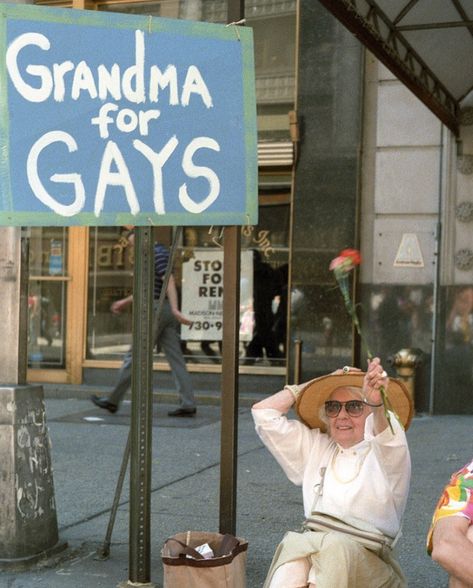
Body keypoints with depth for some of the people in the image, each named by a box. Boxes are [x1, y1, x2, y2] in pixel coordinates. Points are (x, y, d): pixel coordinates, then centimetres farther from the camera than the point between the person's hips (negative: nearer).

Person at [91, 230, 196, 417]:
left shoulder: (157, 253, -10)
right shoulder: (156, 255, 22)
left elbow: (169, 282, -21)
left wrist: (175, 309, -30)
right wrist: (126, 302, 34)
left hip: (156, 309, -10)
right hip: (166, 312, 10)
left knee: (135, 355, -1)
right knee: (175, 358, 2)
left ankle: (113, 400, 7)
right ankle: (188, 404, -4)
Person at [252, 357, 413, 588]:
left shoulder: (387, 449, 10)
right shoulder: (316, 446, 25)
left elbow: (386, 435, -16)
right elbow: (263, 413, 22)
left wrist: (376, 403, -38)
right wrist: (314, 384, 20)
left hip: (365, 554, -3)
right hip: (308, 543, 3)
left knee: (333, 550, -36)